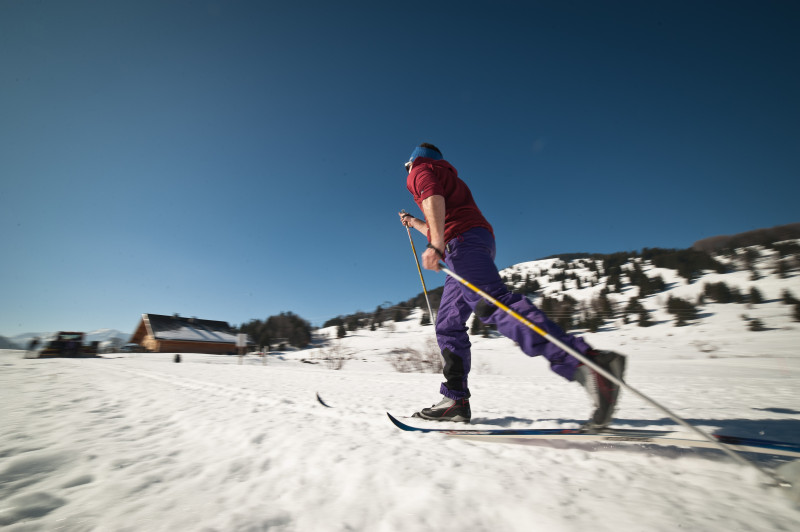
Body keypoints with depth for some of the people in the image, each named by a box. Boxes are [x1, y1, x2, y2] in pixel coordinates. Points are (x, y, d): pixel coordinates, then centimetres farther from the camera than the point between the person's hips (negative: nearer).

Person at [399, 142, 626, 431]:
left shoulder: (421, 170, 14)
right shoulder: (449, 178, 40)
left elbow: (434, 198, -11)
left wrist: (435, 245, -25)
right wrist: (414, 223, 54)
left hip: (461, 240, -9)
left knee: (492, 303, -29)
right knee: (448, 324, 7)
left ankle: (588, 361, -39)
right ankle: (456, 400, 5)